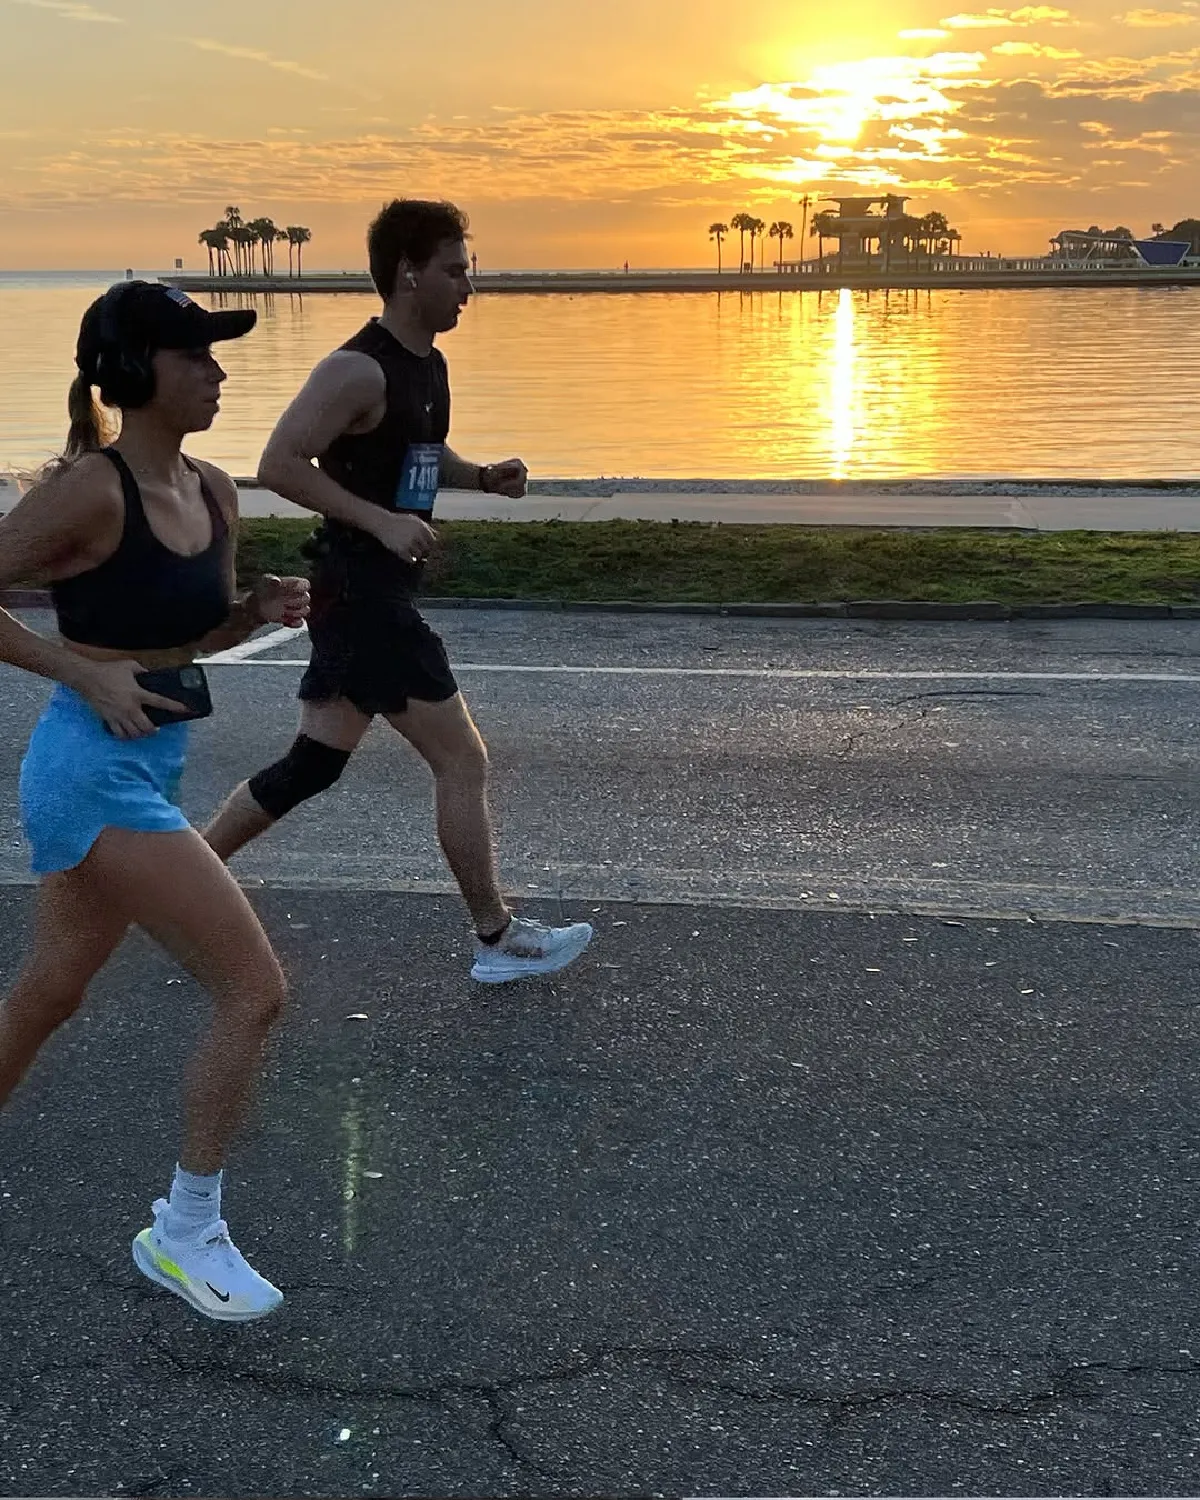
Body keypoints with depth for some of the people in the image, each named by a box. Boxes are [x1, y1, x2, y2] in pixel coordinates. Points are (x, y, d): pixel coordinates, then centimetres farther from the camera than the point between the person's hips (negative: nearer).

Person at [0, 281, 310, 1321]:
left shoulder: (213, 493, 7)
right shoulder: (92, 490, -17)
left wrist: (263, 608, 0)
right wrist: (89, 674, -19)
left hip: (149, 770, 9)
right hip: (95, 773, -9)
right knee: (255, 991, -8)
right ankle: (186, 1232, 8)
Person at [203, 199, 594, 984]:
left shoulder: (430, 366, 12)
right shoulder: (359, 370, -18)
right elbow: (280, 463, -21)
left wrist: (481, 476, 9)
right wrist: (381, 520, -26)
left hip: (379, 591, 10)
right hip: (360, 591, -10)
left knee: (314, 763, 15)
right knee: (464, 761, -3)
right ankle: (499, 939, 9)